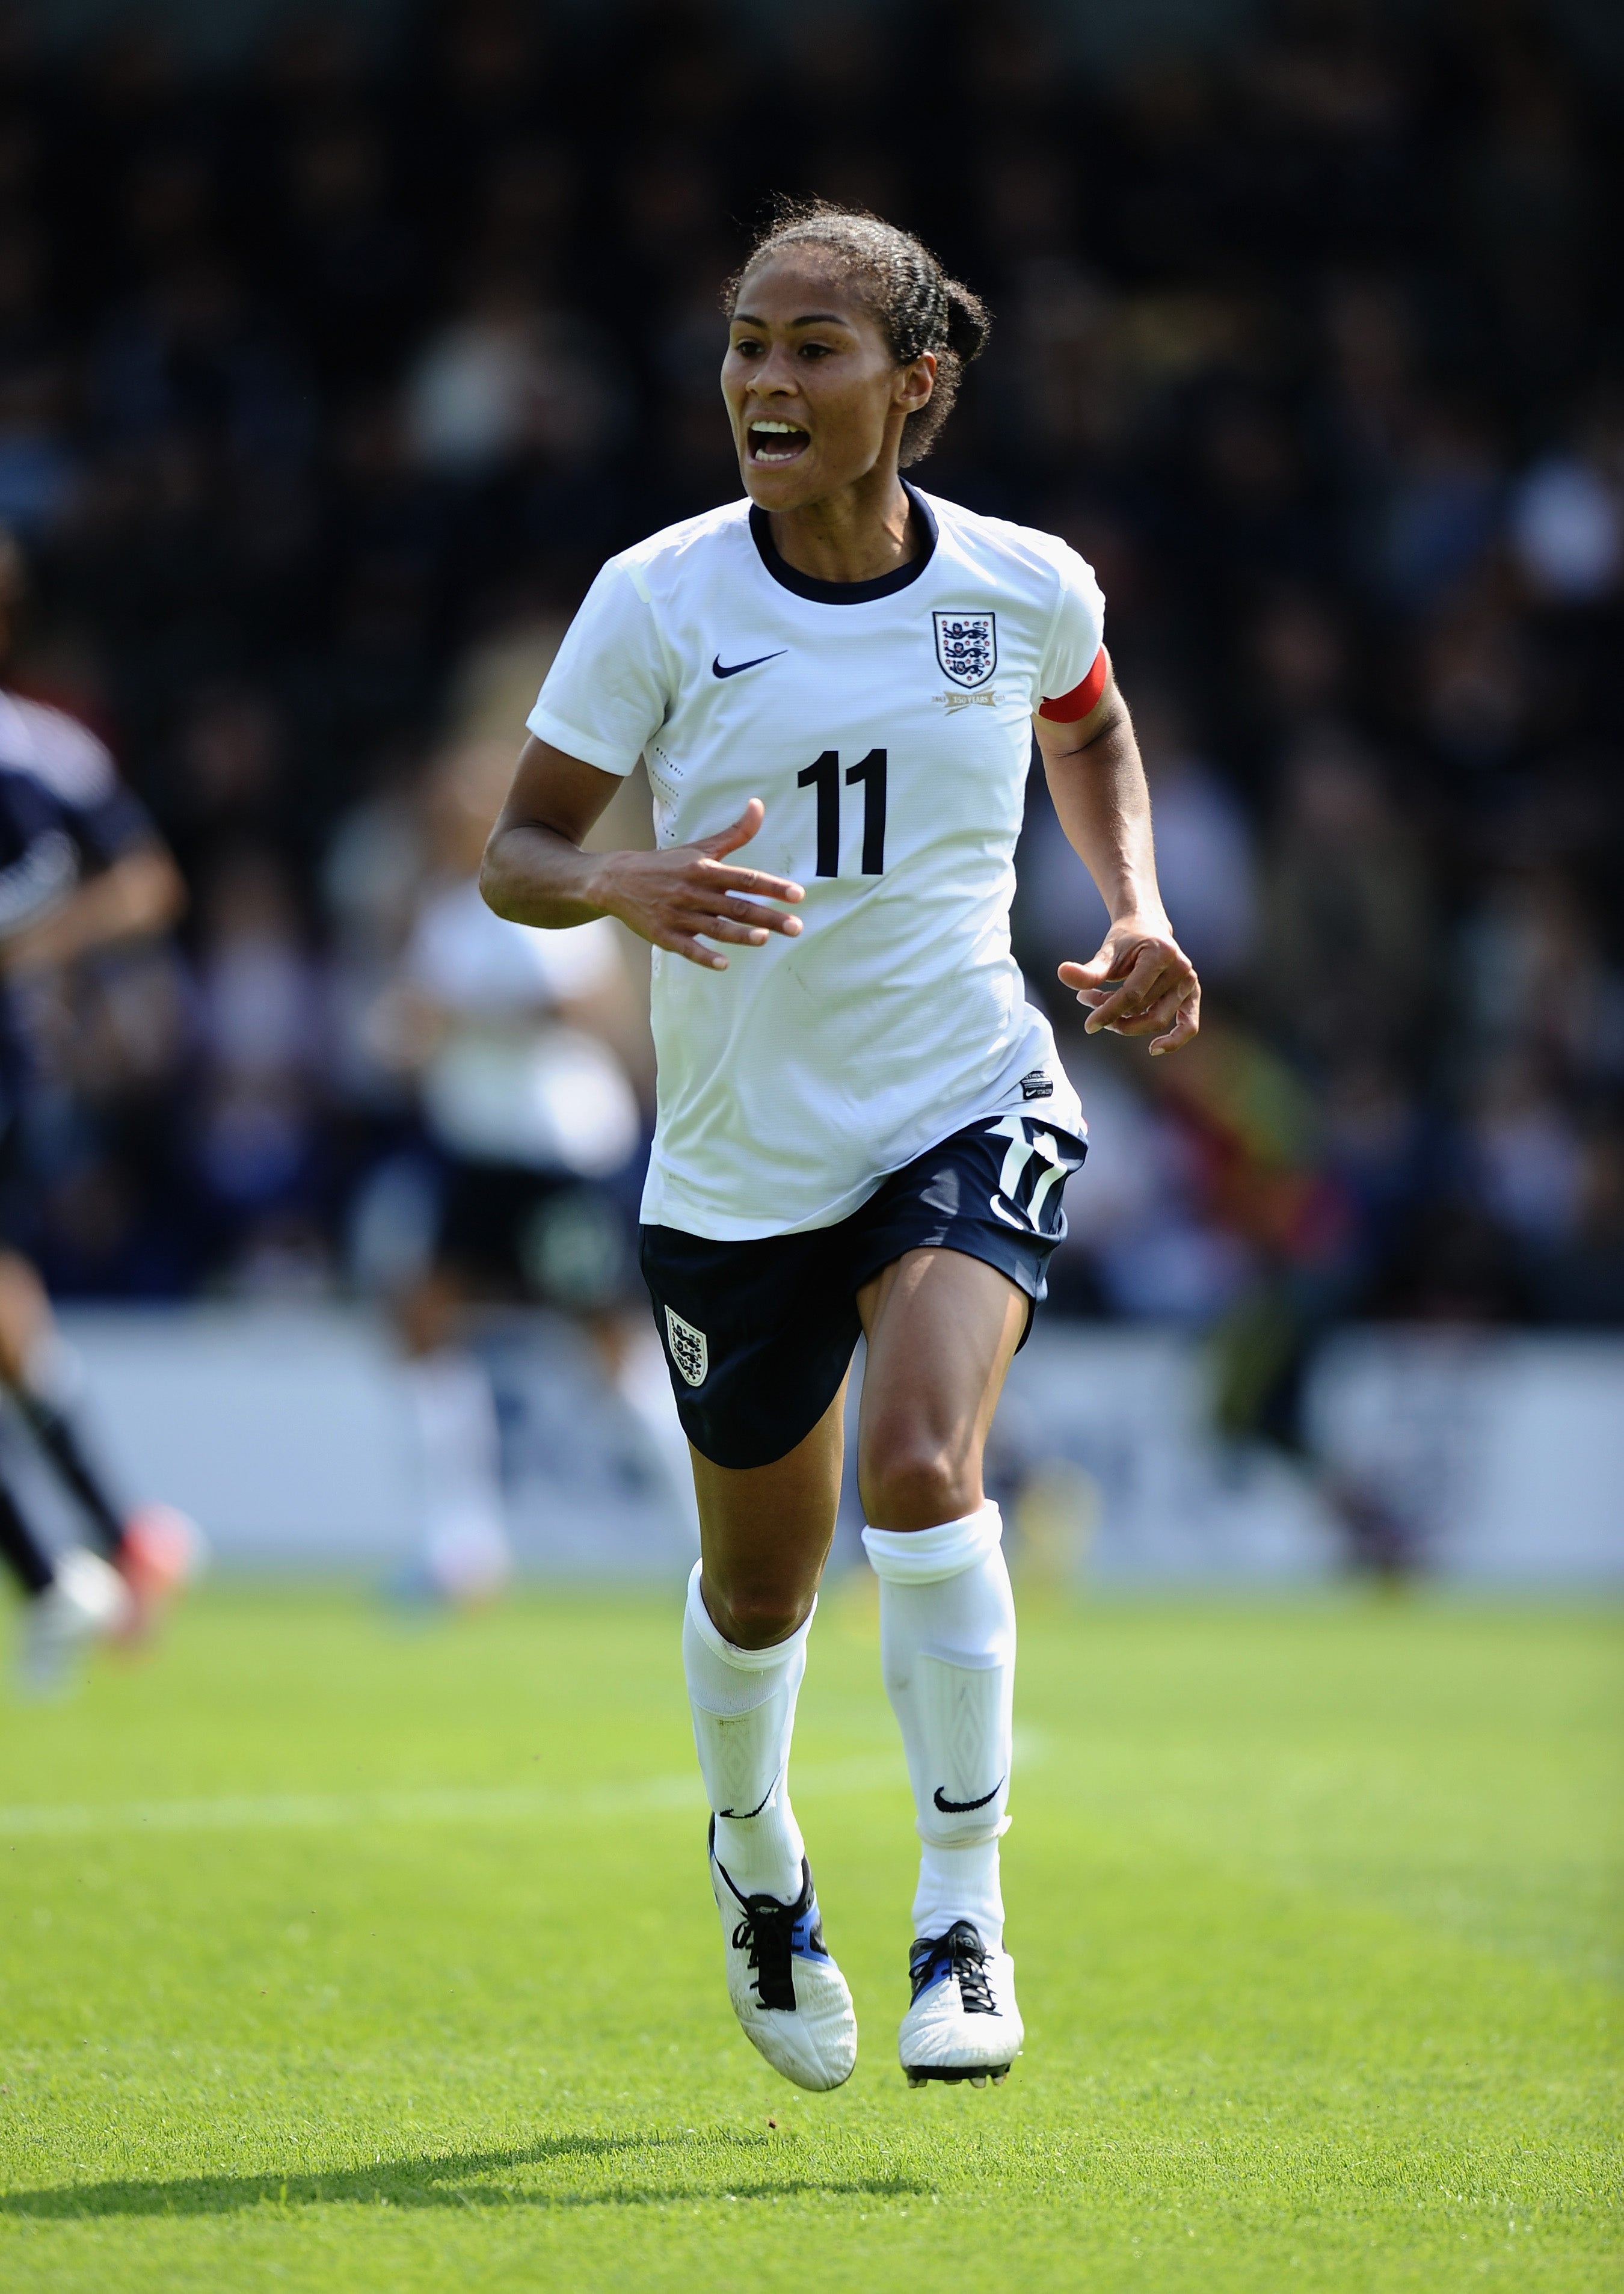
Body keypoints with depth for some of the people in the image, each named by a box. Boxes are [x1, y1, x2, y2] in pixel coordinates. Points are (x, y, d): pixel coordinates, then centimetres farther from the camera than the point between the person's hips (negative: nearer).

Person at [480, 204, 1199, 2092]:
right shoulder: (658, 603, -10)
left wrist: (1137, 910, 4)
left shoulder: (1025, 590, -4)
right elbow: (516, 852, -6)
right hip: (740, 1155, 1)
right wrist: (629, 888, -28)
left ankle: (964, 1924, -15)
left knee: (921, 1462, -27)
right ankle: (754, 1852, 46)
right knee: (760, 1585, 13)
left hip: (971, 1113, -1)